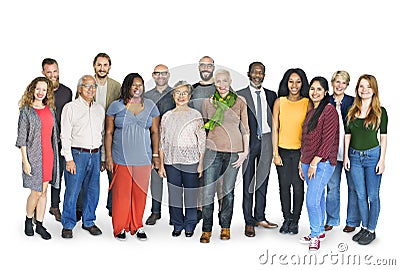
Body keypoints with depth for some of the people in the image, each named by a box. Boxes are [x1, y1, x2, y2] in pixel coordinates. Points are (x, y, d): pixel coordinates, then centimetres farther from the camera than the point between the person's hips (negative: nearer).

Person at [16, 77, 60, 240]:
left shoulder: (50, 109, 10)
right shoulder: (26, 111, -5)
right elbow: (22, 138, -7)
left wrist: (54, 155, 12)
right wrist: (25, 161, -12)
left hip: (48, 155, 5)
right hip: (34, 155, -5)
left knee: (44, 191, 8)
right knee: (36, 192, -2)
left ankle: (39, 225, 18)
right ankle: (28, 220, 23)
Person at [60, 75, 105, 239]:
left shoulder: (99, 109, 14)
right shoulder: (71, 108, -1)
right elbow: (65, 135, -5)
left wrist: (102, 157, 14)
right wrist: (69, 159, -12)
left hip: (95, 155, 5)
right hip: (77, 154, -5)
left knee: (93, 191, 8)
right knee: (72, 191, -4)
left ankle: (88, 222, 23)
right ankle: (68, 225, 9)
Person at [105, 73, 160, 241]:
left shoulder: (150, 106, 8)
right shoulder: (116, 106, 2)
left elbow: (154, 132, 10)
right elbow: (108, 133, 3)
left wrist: (155, 155, 4)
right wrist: (108, 157, -2)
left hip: (143, 158, 2)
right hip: (121, 159, -2)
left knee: (140, 193, 7)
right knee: (121, 193, 1)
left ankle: (137, 226, 21)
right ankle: (120, 227, 15)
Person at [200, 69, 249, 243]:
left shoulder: (240, 102, 3)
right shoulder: (208, 102, 7)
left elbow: (245, 129, 6)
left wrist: (245, 151, 0)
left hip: (234, 151, -1)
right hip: (213, 150, 1)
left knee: (228, 191, 7)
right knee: (208, 191, -3)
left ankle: (225, 227, 21)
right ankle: (206, 230, 8)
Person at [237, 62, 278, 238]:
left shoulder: (271, 96, 12)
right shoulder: (240, 96, 2)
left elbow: (274, 120, 13)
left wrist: (274, 143, 4)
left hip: (266, 142, 3)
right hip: (248, 142, -3)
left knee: (262, 181, 9)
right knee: (248, 182, 0)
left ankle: (260, 217, 20)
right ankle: (249, 222, 7)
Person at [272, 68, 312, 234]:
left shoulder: (307, 103, 0)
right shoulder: (279, 102, 2)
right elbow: (275, 129, 2)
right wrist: (275, 153, -2)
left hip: (300, 150, -1)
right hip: (283, 150, 1)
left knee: (298, 185, 3)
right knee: (284, 185, 7)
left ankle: (295, 221, 16)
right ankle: (287, 219, 21)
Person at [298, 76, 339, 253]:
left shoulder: (329, 110, -10)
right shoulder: (310, 112, 16)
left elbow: (328, 140, -15)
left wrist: (314, 162, -16)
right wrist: (301, 163, 18)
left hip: (322, 162, -8)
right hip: (308, 162, 8)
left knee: (312, 199, -12)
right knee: (317, 198, 15)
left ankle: (315, 235, 2)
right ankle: (319, 232, 24)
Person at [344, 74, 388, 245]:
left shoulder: (380, 112, -2)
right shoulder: (352, 112, 7)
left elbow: (383, 137, -3)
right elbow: (347, 135, 10)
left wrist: (382, 160, -8)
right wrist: (346, 156, 4)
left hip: (373, 155, -3)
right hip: (354, 156, 3)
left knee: (373, 196, 3)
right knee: (360, 195, 10)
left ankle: (371, 230, 13)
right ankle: (364, 227, 23)